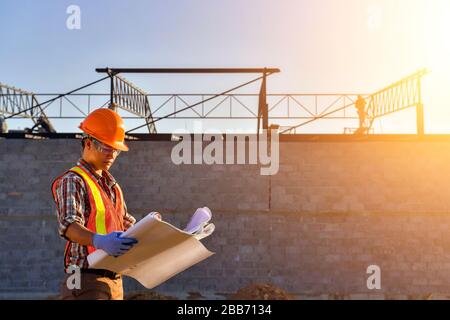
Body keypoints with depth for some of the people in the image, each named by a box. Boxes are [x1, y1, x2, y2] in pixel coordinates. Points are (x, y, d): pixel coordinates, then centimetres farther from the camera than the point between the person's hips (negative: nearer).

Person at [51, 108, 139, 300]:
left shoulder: (112, 185, 19)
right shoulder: (72, 181, -7)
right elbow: (69, 225, -22)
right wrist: (98, 241, -41)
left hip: (115, 280, 8)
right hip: (87, 280, -8)